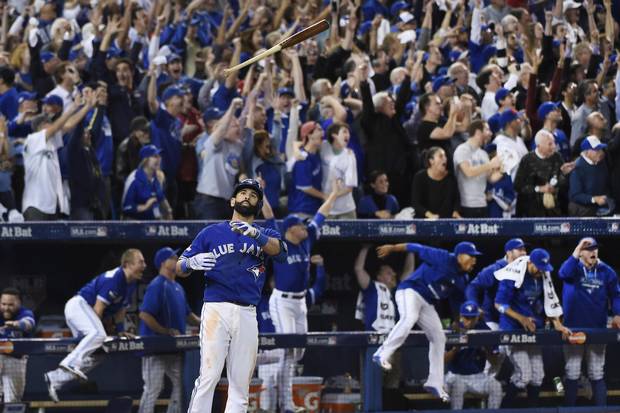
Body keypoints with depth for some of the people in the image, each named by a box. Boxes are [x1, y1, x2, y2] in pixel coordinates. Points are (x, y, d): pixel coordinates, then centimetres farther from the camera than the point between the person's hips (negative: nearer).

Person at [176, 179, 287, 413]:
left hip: (247, 315, 3)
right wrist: (191, 263, -14)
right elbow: (180, 269, 10)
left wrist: (255, 234, -28)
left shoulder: (266, 235, 15)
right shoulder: (212, 233, 12)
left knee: (240, 385, 2)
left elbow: (280, 251, -9)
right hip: (216, 310, -3)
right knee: (208, 377, -15)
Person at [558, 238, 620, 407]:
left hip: (598, 329, 2)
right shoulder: (574, 268, -3)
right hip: (573, 328, -2)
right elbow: (563, 273, -26)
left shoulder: (606, 271, 4)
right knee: (572, 372, 3)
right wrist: (577, 252, -30)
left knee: (597, 373, 8)